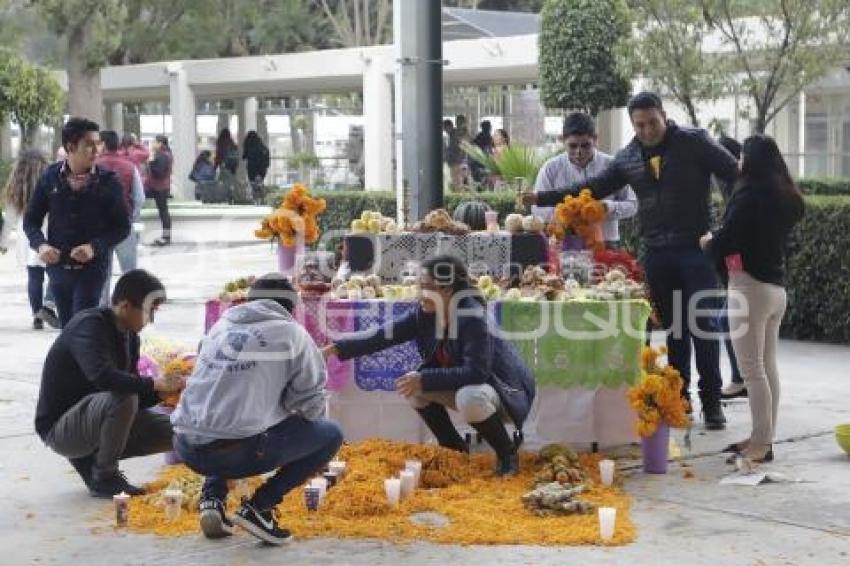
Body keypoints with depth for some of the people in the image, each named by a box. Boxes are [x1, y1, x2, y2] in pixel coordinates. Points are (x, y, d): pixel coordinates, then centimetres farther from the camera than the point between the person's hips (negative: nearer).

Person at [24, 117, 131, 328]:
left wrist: (95, 247, -19)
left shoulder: (108, 181, -6)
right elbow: (31, 220, 7)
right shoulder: (51, 177, 0)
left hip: (92, 268, -3)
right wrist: (40, 245, -13)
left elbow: (122, 226, -3)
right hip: (57, 267, 3)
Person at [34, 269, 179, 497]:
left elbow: (132, 391, 5)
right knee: (122, 398, -35)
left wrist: (164, 392, -13)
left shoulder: (130, 336, 4)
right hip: (58, 427, -8)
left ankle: (90, 459, 8)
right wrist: (153, 384, -31)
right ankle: (104, 477, -14)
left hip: (95, 416, 8)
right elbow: (102, 376, -38)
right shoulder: (89, 326, -21)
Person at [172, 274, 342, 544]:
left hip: (187, 448, 6)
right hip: (237, 451, -6)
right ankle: (259, 506, 0)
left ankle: (212, 497, 15)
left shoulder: (222, 326, 19)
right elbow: (311, 403, 5)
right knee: (330, 435, 10)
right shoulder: (291, 332, 5)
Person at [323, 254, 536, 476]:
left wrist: (424, 379, -31)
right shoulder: (425, 313, -6)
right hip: (464, 387, 8)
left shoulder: (473, 317, -28)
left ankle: (507, 453, -10)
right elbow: (384, 335, -9)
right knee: (412, 386, -5)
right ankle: (455, 449, 10)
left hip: (506, 389, -8)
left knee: (469, 398, -38)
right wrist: (337, 347, -20)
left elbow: (476, 372, -33)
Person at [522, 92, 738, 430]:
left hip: (696, 249, -4)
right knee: (672, 327, 10)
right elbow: (593, 188, 16)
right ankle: (679, 398, 18)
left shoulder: (694, 142, -4)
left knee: (703, 324, -4)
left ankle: (711, 401, 3)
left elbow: (736, 174, -7)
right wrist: (543, 198, 13)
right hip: (656, 253, 4)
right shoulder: (628, 158, 10)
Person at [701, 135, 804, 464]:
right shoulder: (785, 197, 11)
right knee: (768, 366, 12)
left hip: (751, 286, -9)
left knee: (752, 369, -6)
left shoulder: (750, 195, -14)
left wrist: (707, 243, 5)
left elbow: (725, 241, -16)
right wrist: (721, 242, 18)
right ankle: (764, 437, 16)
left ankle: (762, 442, -5)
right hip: (776, 288, 9)